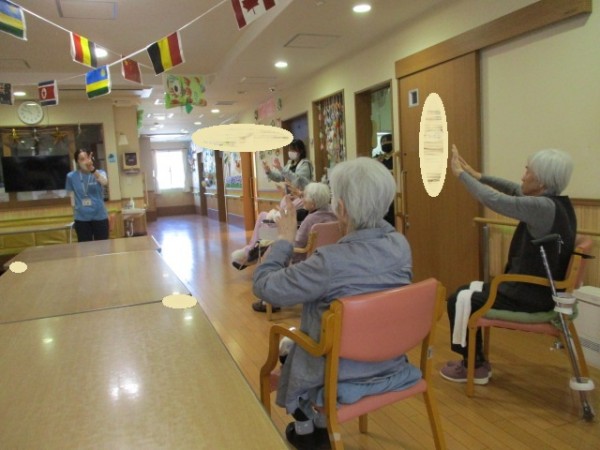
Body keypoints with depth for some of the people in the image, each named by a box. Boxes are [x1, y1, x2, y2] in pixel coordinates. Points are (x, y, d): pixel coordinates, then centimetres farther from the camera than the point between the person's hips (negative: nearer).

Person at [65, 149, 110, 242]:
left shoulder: (100, 173, -3)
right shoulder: (71, 176, 0)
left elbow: (104, 182, -27)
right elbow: (72, 196, 9)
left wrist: (93, 169, -44)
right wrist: (75, 212, 7)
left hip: (100, 216, -1)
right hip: (81, 218, 1)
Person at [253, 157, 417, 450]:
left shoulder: (330, 261, -32)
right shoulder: (401, 245, -13)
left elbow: (263, 286, -21)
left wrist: (285, 239, -9)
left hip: (344, 375, -6)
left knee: (286, 346, 24)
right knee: (300, 339, 29)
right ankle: (317, 422, 44)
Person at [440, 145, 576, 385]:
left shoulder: (544, 207, -26)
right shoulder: (559, 203, 3)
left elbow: (494, 200, -25)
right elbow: (515, 190, 15)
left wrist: (461, 173, -12)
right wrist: (478, 175, 15)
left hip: (530, 296, -10)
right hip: (541, 289, 10)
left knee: (458, 300, 1)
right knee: (469, 291, 18)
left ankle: (474, 366, 17)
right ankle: (475, 361, 27)